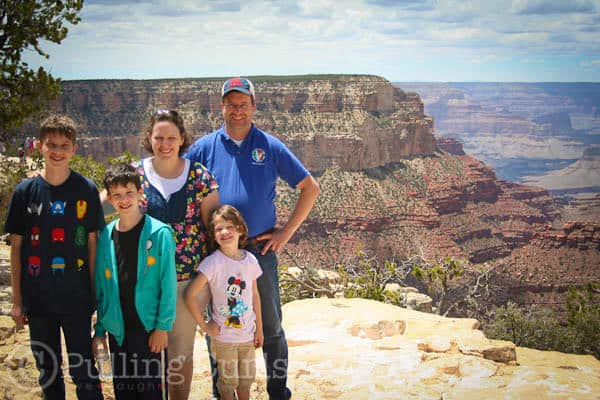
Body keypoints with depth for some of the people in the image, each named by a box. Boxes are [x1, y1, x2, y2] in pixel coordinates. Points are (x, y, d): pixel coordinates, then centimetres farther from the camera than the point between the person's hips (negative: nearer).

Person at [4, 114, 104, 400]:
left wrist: (96, 293, 0)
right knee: (48, 371, 14)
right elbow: (16, 246, 3)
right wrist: (16, 300, 2)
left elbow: (92, 242, 3)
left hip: (77, 300, -1)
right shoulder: (26, 191, -1)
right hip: (38, 299, 1)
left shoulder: (86, 190, -2)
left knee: (83, 371, 3)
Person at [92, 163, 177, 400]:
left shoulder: (159, 233, -9)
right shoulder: (105, 236, 4)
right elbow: (101, 286, 9)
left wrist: (163, 326, -12)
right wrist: (99, 331, 8)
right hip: (117, 330, 4)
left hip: (150, 328, -4)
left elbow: (168, 284, -8)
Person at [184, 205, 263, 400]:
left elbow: (255, 295, 7)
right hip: (223, 337, -4)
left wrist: (259, 328, 10)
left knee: (246, 379, 17)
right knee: (228, 381, 9)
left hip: (247, 334, 4)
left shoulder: (250, 259, -3)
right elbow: (190, 294, -20)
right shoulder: (213, 262, -17)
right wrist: (204, 325, -15)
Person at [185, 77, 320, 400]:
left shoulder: (270, 147, 1)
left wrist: (286, 232, -1)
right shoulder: (205, 147, 2)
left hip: (260, 249, 0)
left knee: (271, 327, 9)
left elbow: (310, 188, 5)